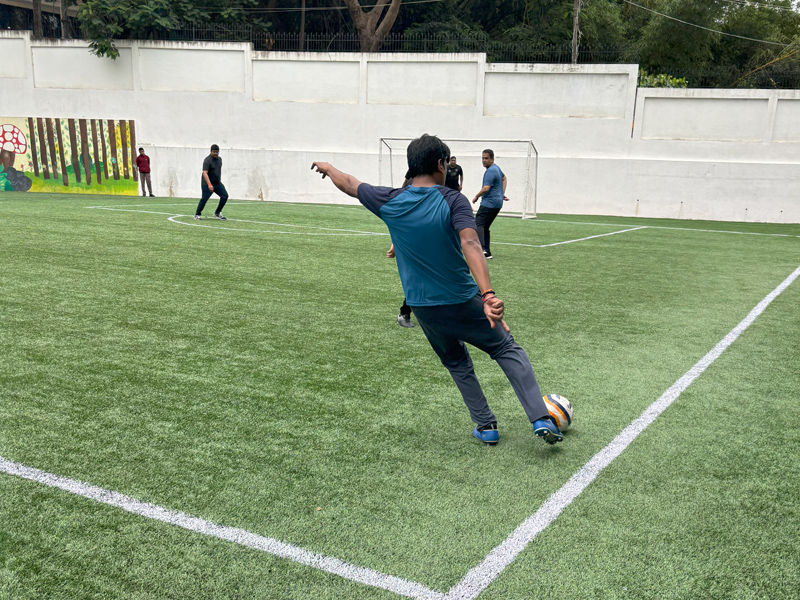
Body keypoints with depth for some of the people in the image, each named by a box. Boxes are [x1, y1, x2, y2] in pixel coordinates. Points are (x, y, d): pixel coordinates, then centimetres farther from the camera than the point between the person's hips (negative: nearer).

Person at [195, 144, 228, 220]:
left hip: (217, 183, 7)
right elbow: (204, 173, -27)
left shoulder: (219, 159, 9)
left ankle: (217, 213, 10)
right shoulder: (207, 160, -16)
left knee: (225, 196, -3)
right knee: (204, 199, -9)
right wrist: (209, 185, -37)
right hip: (207, 184, -7)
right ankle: (197, 214, 8)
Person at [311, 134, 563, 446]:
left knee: (457, 363, 24)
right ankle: (541, 418, 5)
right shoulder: (453, 201, -14)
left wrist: (327, 168, 32)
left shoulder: (389, 202, -5)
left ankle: (486, 426, 26)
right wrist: (487, 294, -39)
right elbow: (470, 245, -30)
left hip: (424, 308, 3)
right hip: (464, 301, -3)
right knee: (508, 350, 14)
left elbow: (348, 183, 12)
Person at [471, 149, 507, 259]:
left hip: (489, 203, -10)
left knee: (478, 224, -18)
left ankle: (482, 249, -35)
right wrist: (502, 193, 30)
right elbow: (504, 178, 38)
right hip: (498, 203, 10)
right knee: (485, 227, 13)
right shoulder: (497, 168, 19)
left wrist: (476, 197, -6)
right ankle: (487, 252, 10)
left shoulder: (490, 171, -14)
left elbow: (486, 188, -21)